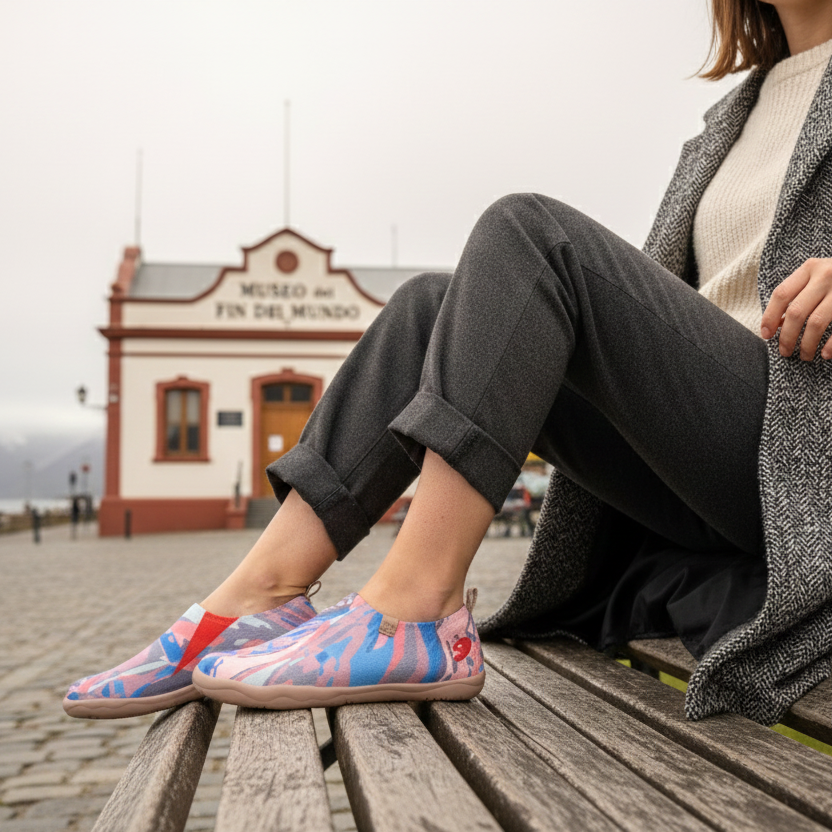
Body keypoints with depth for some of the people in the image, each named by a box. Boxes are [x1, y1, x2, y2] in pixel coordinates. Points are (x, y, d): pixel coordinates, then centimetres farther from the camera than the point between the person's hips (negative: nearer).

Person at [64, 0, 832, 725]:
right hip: (683, 475, 6)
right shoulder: (733, 113, 26)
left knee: (529, 231, -23)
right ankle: (261, 596, -16)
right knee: (433, 305, -9)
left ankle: (414, 611, -31)